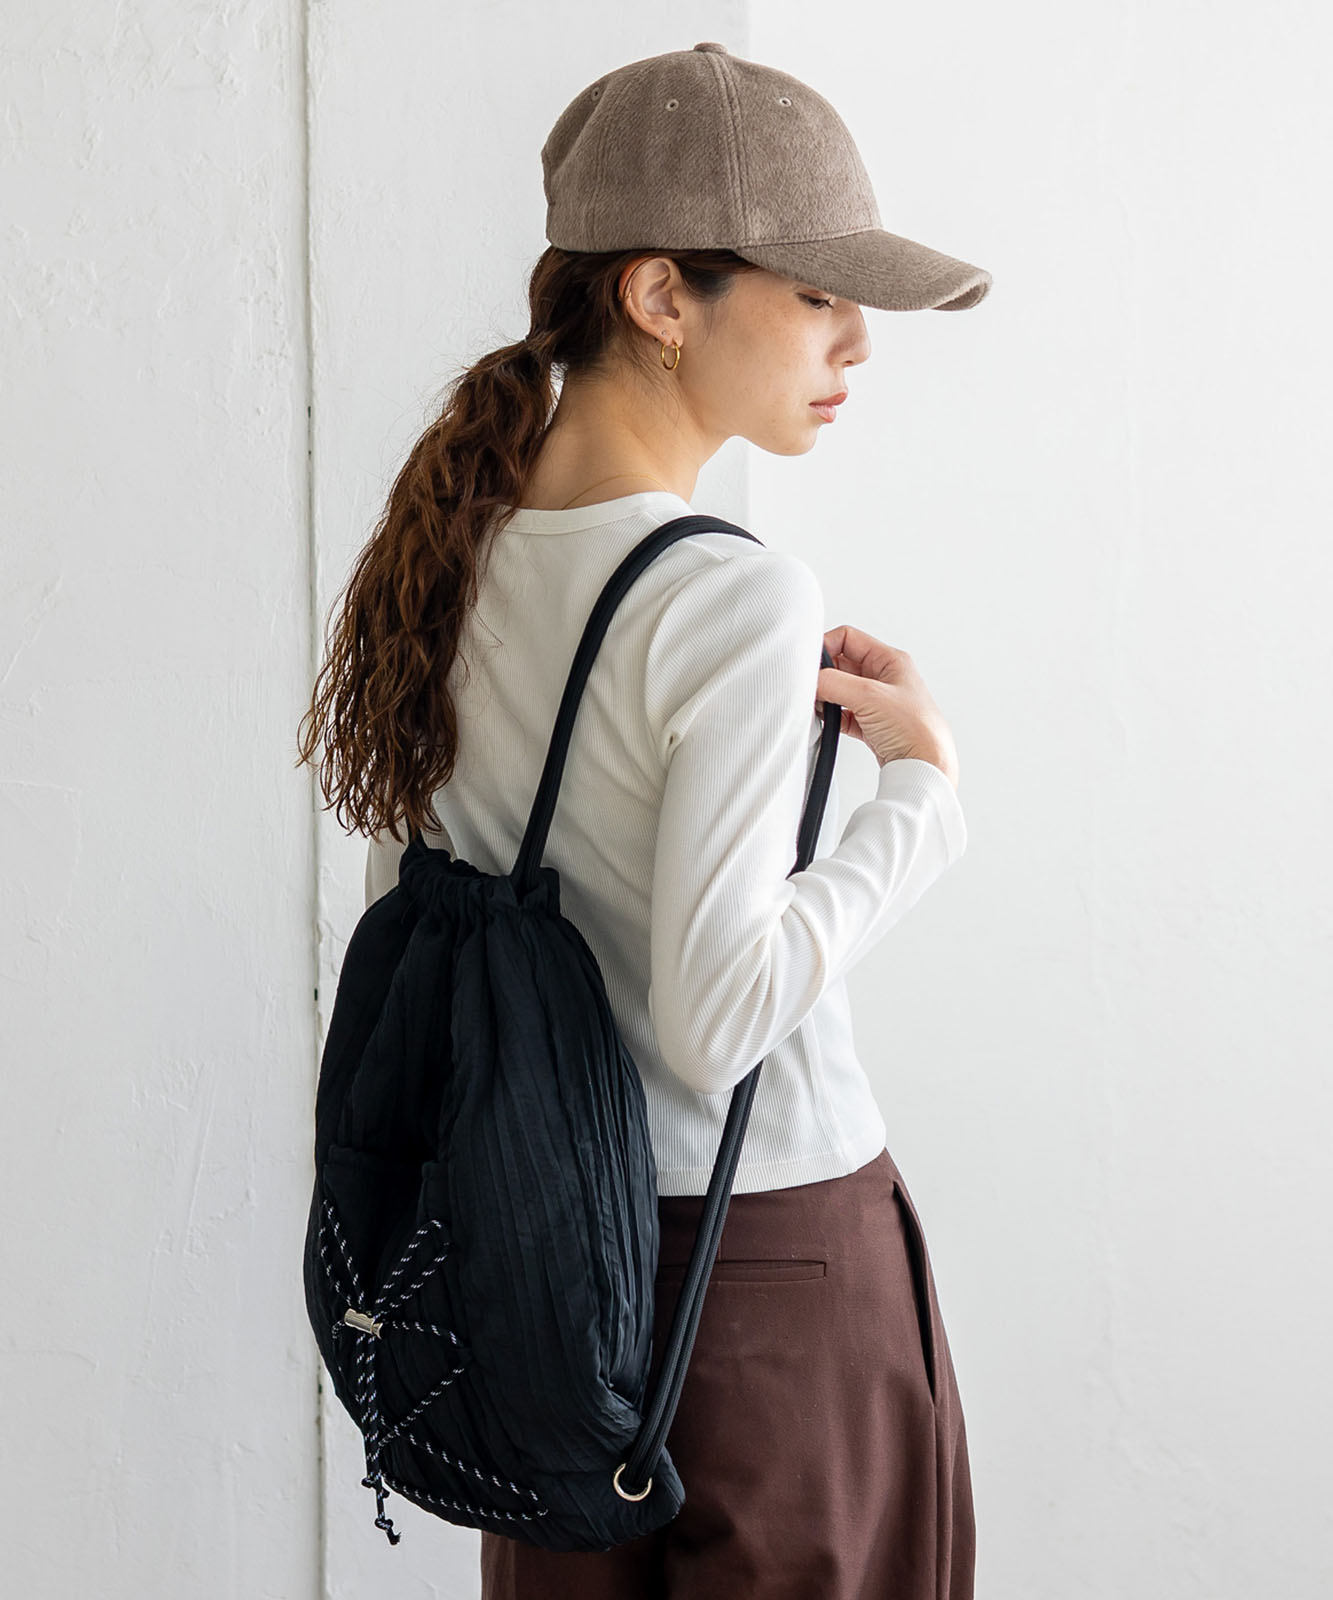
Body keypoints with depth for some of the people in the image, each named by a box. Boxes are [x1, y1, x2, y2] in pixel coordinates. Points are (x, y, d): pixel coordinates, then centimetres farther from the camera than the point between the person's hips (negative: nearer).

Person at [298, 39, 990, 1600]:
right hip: (769, 1244, -7)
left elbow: (409, 920, 10)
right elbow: (714, 1015, -25)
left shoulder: (457, 548, 1)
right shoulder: (737, 603, -22)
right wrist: (924, 780, -17)